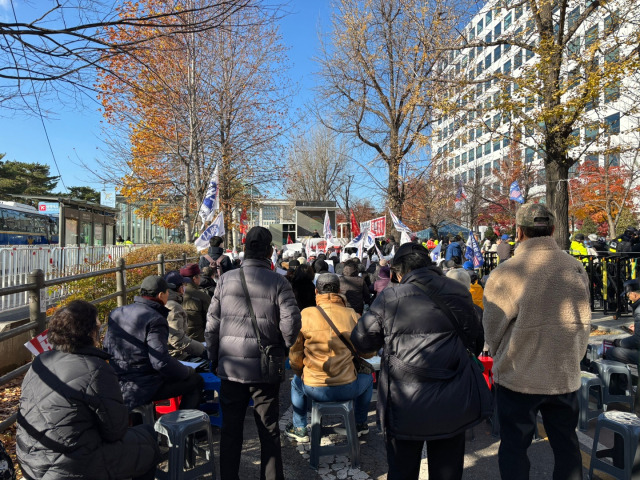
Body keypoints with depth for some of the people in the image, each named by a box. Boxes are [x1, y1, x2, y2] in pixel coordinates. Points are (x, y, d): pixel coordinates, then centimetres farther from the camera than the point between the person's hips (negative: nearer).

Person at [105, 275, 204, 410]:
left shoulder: (116, 313, 7)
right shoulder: (155, 320, -19)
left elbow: (107, 349, 16)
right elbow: (162, 362, -24)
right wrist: (188, 371, -8)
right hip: (142, 390, -9)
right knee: (196, 381, 2)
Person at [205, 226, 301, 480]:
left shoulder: (226, 279, -3)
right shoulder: (278, 283, -10)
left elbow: (212, 325, 0)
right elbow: (291, 324, -15)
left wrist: (214, 359, 12)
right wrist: (281, 349, 6)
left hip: (230, 367, 2)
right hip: (265, 370, -2)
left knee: (230, 430, 18)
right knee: (269, 431, 14)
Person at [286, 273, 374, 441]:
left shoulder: (305, 315, -8)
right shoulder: (352, 316, -6)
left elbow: (294, 355, 0)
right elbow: (369, 352, 5)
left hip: (313, 390, 0)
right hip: (347, 389, 0)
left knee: (296, 381, 35)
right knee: (367, 379, 34)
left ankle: (299, 429, 43)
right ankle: (360, 424, 46)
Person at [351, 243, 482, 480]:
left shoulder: (388, 298, -13)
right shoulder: (460, 293, -5)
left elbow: (360, 341, -4)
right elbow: (472, 337, 9)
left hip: (404, 407, -2)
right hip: (452, 407, 2)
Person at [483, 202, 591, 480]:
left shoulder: (505, 274, -20)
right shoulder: (577, 270, -5)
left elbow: (492, 330, -9)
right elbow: (584, 323, 4)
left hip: (518, 377, -4)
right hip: (566, 376, 4)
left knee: (514, 447, 13)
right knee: (566, 446, 22)